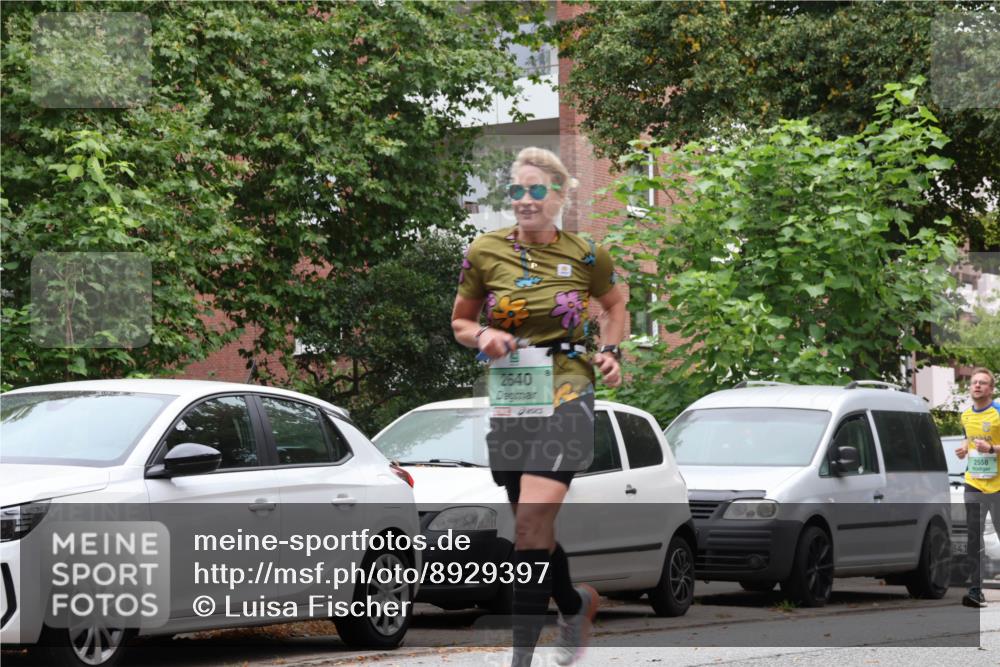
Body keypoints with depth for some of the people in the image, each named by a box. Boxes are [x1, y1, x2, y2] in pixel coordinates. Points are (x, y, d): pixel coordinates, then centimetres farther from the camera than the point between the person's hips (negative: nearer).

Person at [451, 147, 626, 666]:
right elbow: (460, 322, 12)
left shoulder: (586, 257, -1)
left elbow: (614, 305, 19)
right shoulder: (484, 253, 0)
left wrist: (611, 351, 2)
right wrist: (482, 337, -9)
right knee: (531, 521, 11)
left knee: (534, 514, -20)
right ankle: (574, 604, 41)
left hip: (566, 389, -3)